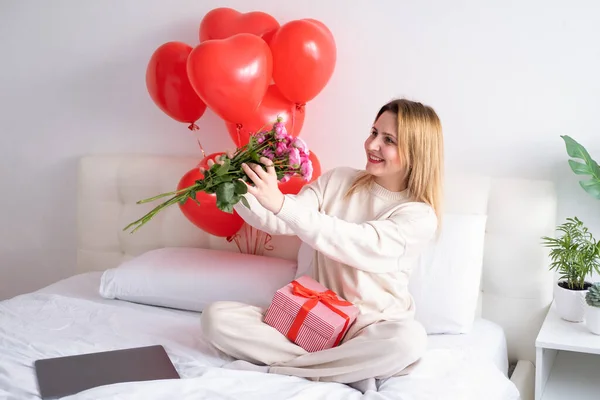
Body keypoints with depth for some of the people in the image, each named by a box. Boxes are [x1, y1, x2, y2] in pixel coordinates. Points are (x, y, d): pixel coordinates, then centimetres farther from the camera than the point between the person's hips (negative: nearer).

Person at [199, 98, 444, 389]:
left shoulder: (420, 216, -8)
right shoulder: (337, 180, 5)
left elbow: (353, 243, -24)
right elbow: (279, 223, -4)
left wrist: (281, 203, -32)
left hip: (369, 328, -3)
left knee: (408, 340, -38)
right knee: (216, 317, -18)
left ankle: (271, 369, -23)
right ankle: (351, 370, -19)